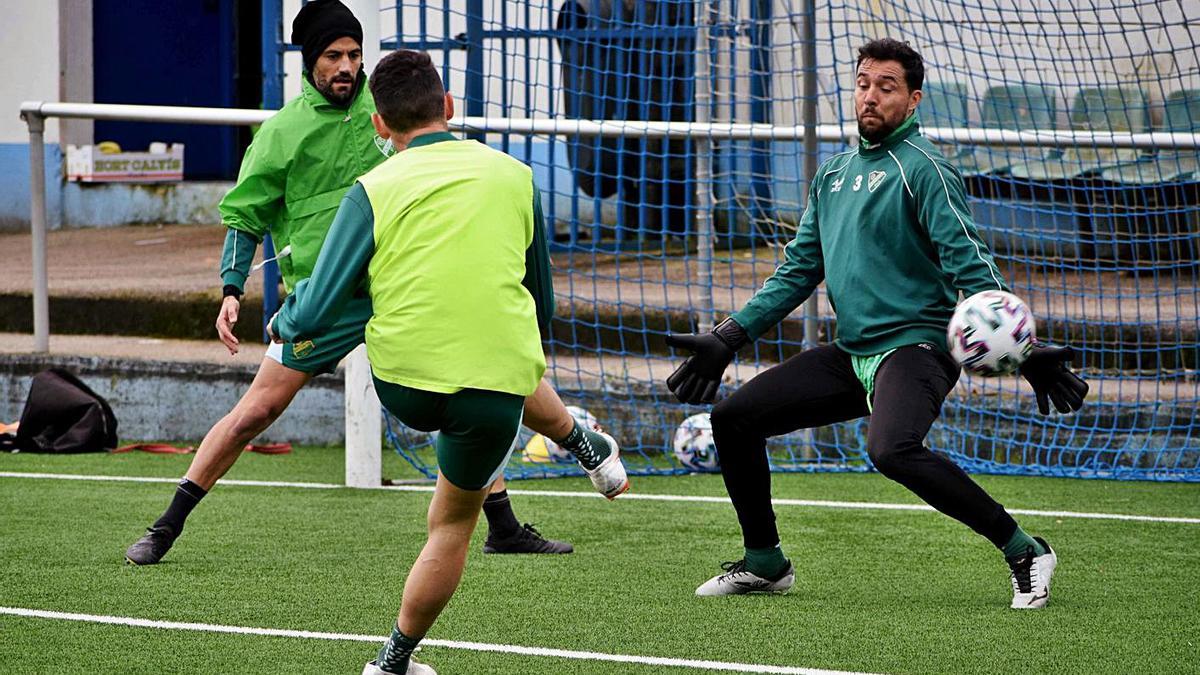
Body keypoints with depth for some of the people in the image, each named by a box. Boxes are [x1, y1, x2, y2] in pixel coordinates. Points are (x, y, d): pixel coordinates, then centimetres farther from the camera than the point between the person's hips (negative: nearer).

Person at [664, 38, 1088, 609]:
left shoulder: (921, 168, -7)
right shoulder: (833, 174, 16)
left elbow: (970, 265, -14)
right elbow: (797, 271, 22)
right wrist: (728, 339, 16)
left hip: (914, 344, -8)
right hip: (851, 354, 8)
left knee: (893, 449, -34)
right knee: (733, 418, 3)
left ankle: (1024, 552, -22)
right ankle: (765, 562, 21)